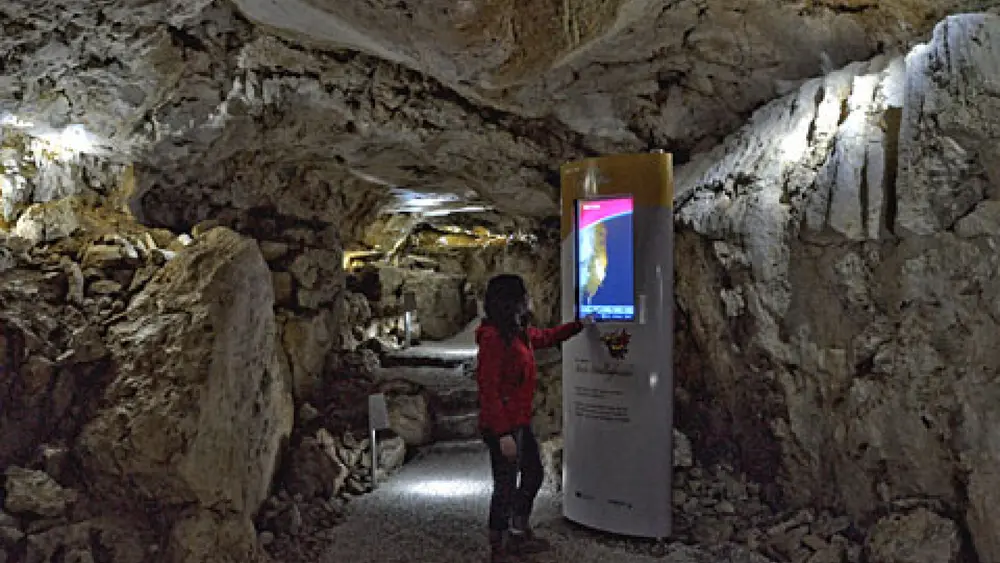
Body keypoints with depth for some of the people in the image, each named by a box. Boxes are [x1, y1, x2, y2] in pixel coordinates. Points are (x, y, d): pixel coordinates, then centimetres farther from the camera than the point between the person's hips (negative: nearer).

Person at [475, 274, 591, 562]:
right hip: (503, 428, -10)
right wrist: (503, 434, -25)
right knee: (506, 487, 2)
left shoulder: (520, 332, 7)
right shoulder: (493, 337, -21)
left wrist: (579, 325, 33)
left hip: (521, 423, 10)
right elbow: (488, 389, -24)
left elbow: (547, 337, 30)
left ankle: (519, 533, 42)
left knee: (534, 475, 23)